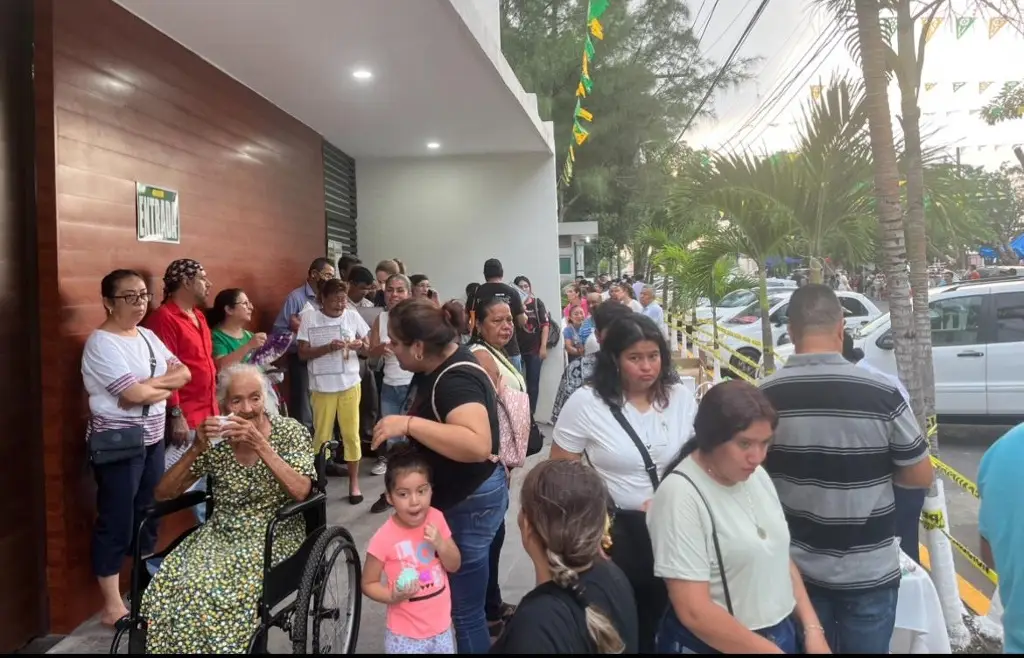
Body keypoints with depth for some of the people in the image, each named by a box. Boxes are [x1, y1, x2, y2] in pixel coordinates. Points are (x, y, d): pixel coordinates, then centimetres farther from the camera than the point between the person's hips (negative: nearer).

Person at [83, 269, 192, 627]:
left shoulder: (148, 336, 9)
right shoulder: (101, 343, -15)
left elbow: (184, 374, 3)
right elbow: (136, 395, -23)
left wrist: (148, 384, -12)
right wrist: (163, 384, -5)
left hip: (152, 439, 8)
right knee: (117, 522, 1)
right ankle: (112, 606, 11)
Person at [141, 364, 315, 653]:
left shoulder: (289, 431, -6)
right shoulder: (215, 438, 1)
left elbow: (300, 491, -21)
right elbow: (163, 494, 2)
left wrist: (259, 444, -26)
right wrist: (196, 448, -14)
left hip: (272, 537, -3)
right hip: (220, 533, 3)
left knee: (215, 588, -28)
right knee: (169, 585, -23)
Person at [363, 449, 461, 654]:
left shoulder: (436, 518, -8)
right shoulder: (384, 538, -20)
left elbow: (455, 566, 0)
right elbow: (368, 583, -9)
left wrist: (440, 544, -18)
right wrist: (393, 596, -26)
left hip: (442, 627, 4)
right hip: (406, 635, -4)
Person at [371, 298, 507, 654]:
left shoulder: (456, 381, -29)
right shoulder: (440, 362, 1)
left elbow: (478, 445, -46)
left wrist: (408, 423, -44)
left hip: (471, 503, -10)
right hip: (453, 496, 11)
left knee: (464, 610, 6)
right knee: (449, 597, 26)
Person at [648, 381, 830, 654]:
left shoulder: (757, 476, 0)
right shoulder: (680, 495, -23)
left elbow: (780, 559, 10)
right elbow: (694, 612, -24)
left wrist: (812, 629, 1)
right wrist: (770, 650, -18)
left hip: (783, 635, 7)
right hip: (714, 646, -7)